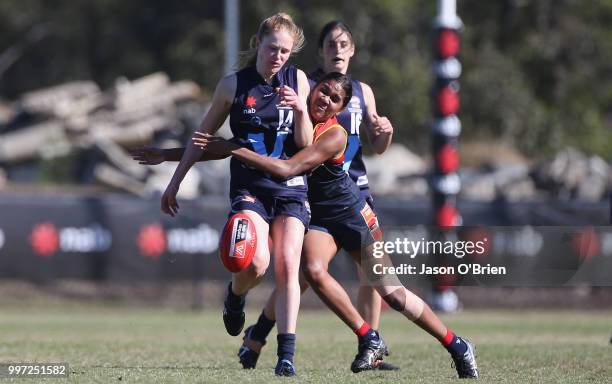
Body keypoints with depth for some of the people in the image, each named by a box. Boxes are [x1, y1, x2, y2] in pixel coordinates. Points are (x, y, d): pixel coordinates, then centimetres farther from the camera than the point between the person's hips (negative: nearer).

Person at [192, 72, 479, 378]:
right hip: (317, 217, 5)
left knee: (392, 293, -4)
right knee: (313, 270, -27)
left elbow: (287, 169, -33)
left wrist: (231, 150, -33)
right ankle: (369, 340, -13)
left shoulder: (334, 136, -24)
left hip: (351, 214, -5)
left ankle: (457, 346, 13)